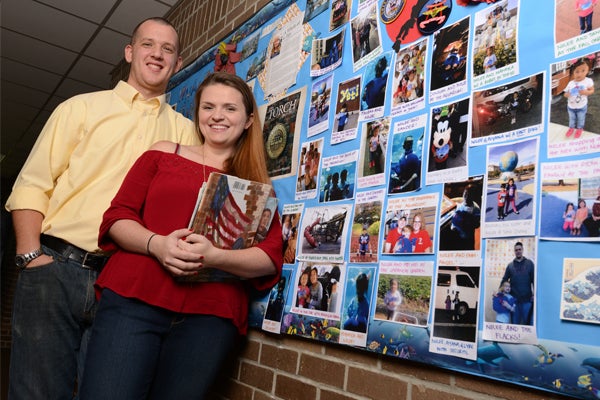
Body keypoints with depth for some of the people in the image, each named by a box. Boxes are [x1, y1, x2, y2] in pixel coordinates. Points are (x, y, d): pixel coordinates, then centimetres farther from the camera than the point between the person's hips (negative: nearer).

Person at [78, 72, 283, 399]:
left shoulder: (256, 184, 11)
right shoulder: (163, 154, 14)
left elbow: (271, 258, 1)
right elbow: (117, 217, 7)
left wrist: (214, 256, -18)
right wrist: (156, 244, -14)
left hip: (210, 316, 0)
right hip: (134, 299, 0)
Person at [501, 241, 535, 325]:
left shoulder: (529, 263, 3)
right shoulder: (510, 265, 8)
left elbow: (533, 279, 1)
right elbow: (504, 280, 10)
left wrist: (534, 294, -5)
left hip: (527, 299, -1)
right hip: (514, 299, 2)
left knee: (526, 322, 4)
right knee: (515, 322, 7)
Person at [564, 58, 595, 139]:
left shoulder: (588, 81, -18)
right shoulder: (571, 83, -14)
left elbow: (592, 90, -9)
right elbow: (565, 93, -5)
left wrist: (586, 92, -30)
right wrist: (567, 94, -29)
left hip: (582, 107, -2)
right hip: (571, 106, 2)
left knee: (581, 119, 19)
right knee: (572, 119, 24)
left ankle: (579, 129, 43)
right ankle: (571, 128, 48)